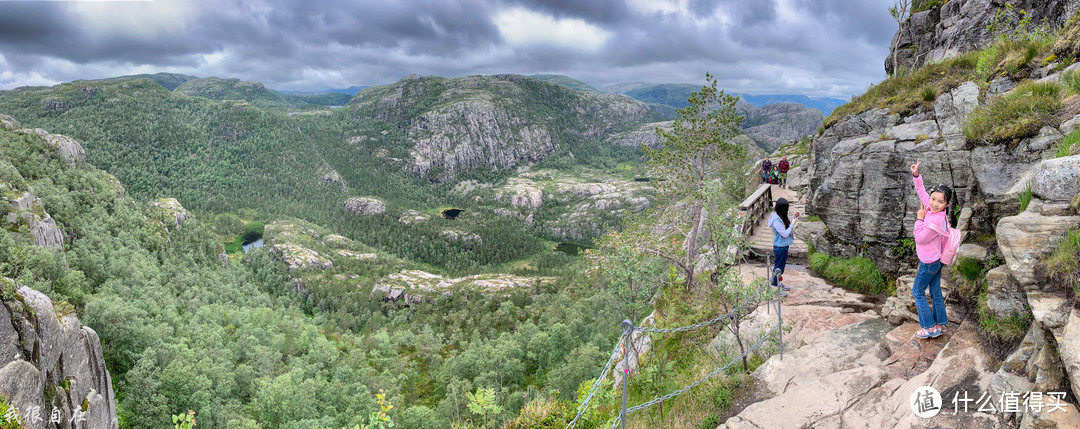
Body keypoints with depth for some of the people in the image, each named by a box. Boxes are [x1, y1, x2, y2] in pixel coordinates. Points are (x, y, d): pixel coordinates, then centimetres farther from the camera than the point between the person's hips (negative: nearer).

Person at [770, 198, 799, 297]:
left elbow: (787, 224, 15)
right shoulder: (776, 221, -29)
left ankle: (778, 283, 42)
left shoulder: (780, 216, 0)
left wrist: (794, 217, 1)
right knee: (778, 267, 4)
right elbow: (785, 234, -28)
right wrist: (793, 223, -20)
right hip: (780, 247, -10)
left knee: (781, 266, 24)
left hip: (783, 245, 10)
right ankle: (775, 288, 17)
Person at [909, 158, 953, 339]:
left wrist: (919, 219, -17)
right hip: (935, 260, 8)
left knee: (917, 292, 6)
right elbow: (921, 191, 8)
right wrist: (916, 175, -2)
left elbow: (919, 238, -23)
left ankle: (929, 327, 12)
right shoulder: (930, 207, -7)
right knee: (935, 292, 17)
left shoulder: (936, 220, -29)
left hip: (929, 263, -8)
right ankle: (940, 324, 29)